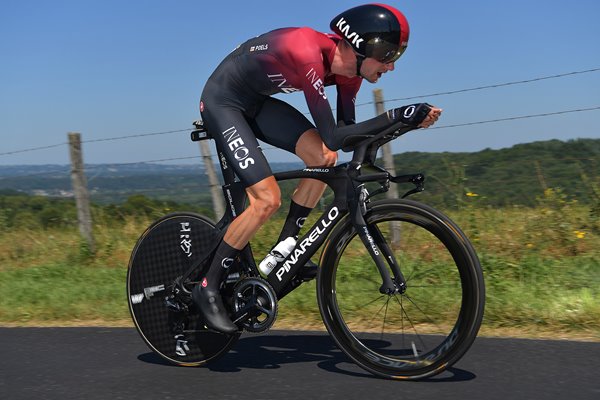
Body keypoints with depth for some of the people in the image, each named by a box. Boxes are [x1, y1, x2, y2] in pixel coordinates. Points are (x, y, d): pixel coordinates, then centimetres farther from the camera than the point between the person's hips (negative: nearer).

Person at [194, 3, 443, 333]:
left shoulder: (349, 67, -8)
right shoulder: (308, 54, -34)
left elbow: (345, 132, -1)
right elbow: (333, 137, -35)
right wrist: (397, 115, -36)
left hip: (256, 102, 8)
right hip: (223, 102, -8)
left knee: (324, 158, -10)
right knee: (268, 199, -16)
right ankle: (208, 288, -3)